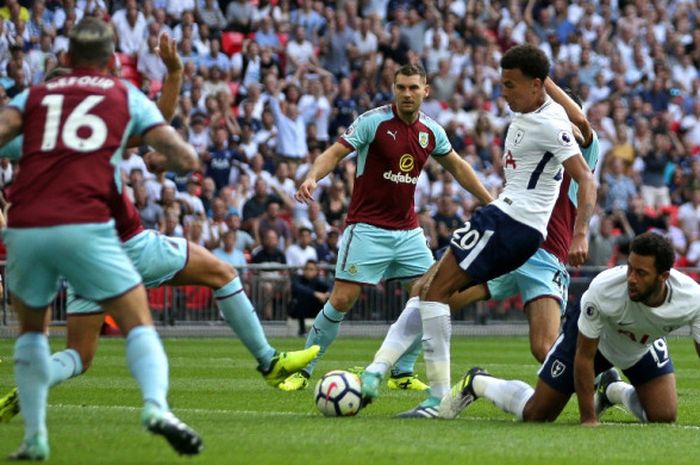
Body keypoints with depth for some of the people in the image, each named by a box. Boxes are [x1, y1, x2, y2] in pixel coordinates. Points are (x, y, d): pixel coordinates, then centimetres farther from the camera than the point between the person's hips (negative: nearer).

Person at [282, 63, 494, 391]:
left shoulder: (431, 131, 5)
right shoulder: (373, 121, -11)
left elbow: (457, 167, 20)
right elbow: (335, 153, -17)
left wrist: (490, 202, 21)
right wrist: (312, 177, -36)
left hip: (408, 230, 5)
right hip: (368, 228, -5)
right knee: (342, 300, -11)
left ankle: (402, 373, 12)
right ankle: (302, 370, 1)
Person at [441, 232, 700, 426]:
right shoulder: (603, 290, -41)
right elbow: (584, 356, -29)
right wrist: (588, 419, -27)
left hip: (644, 346, 3)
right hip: (591, 335, -3)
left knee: (664, 416, -11)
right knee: (535, 415, -1)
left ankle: (613, 391, 20)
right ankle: (477, 383, 28)